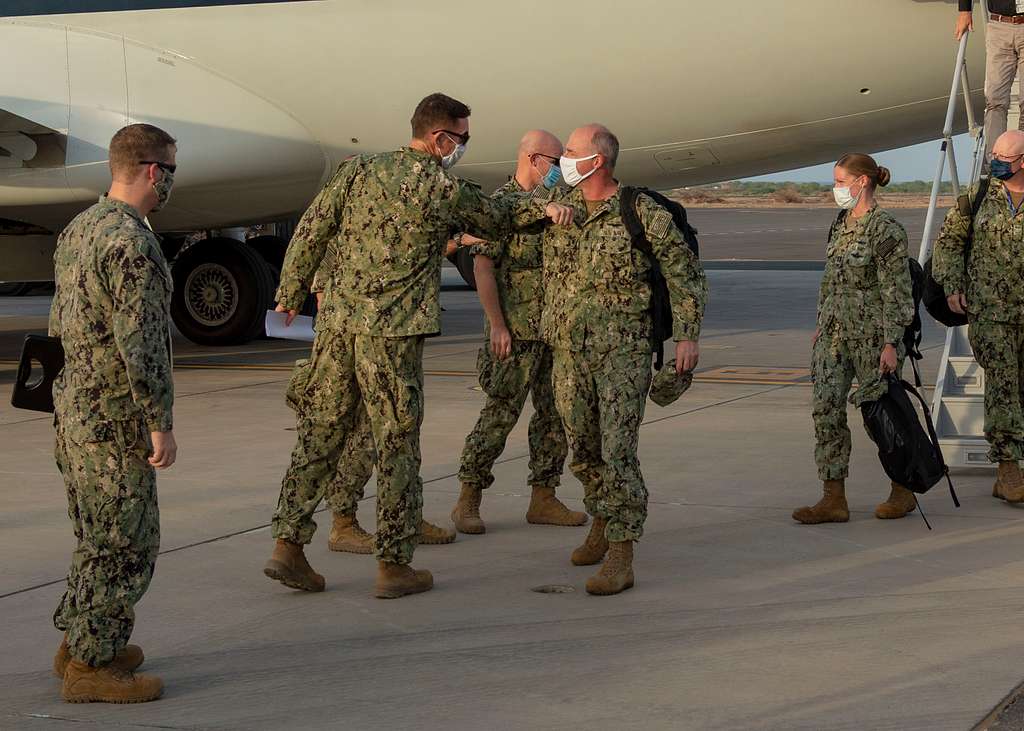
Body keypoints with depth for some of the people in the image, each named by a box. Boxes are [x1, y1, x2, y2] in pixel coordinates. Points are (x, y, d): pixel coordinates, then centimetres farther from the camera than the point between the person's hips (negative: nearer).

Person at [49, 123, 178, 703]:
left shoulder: (78, 231, 10)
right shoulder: (131, 243, -21)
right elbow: (141, 343, -24)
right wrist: (162, 424, -20)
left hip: (76, 407, 10)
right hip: (116, 421, -10)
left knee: (101, 534, 20)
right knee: (125, 545, -1)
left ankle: (81, 644, 28)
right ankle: (91, 668, 4)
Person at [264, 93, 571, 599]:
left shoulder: (359, 171, 7)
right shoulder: (445, 189, -5)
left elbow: (311, 234, 9)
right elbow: (496, 224, 11)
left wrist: (290, 295, 19)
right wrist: (540, 209, 24)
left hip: (337, 321, 5)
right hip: (393, 330, -5)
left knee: (320, 433, 11)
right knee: (397, 446, 3)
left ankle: (288, 546, 9)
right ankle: (393, 565, 7)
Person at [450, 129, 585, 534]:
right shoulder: (501, 203, -9)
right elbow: (482, 265, -14)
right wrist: (497, 324, -18)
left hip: (554, 329, 8)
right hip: (516, 332, -8)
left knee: (555, 415, 8)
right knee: (500, 414, -7)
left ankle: (543, 499, 15)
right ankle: (468, 502, 1)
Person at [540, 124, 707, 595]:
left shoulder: (644, 214, -9)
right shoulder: (558, 208, 5)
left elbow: (686, 273, -3)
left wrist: (687, 335, -8)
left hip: (623, 350, -5)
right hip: (568, 350, 5)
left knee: (617, 452, -13)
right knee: (583, 449, 15)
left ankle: (620, 558, -13)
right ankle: (601, 526, 38)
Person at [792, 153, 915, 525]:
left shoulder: (885, 229, -13)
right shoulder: (841, 223, 11)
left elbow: (897, 290, -15)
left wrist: (890, 344, -18)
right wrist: (821, 324, 19)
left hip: (871, 332, -8)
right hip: (836, 333, 8)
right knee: (826, 409, -1)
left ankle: (903, 492, 20)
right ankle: (834, 500, 1)